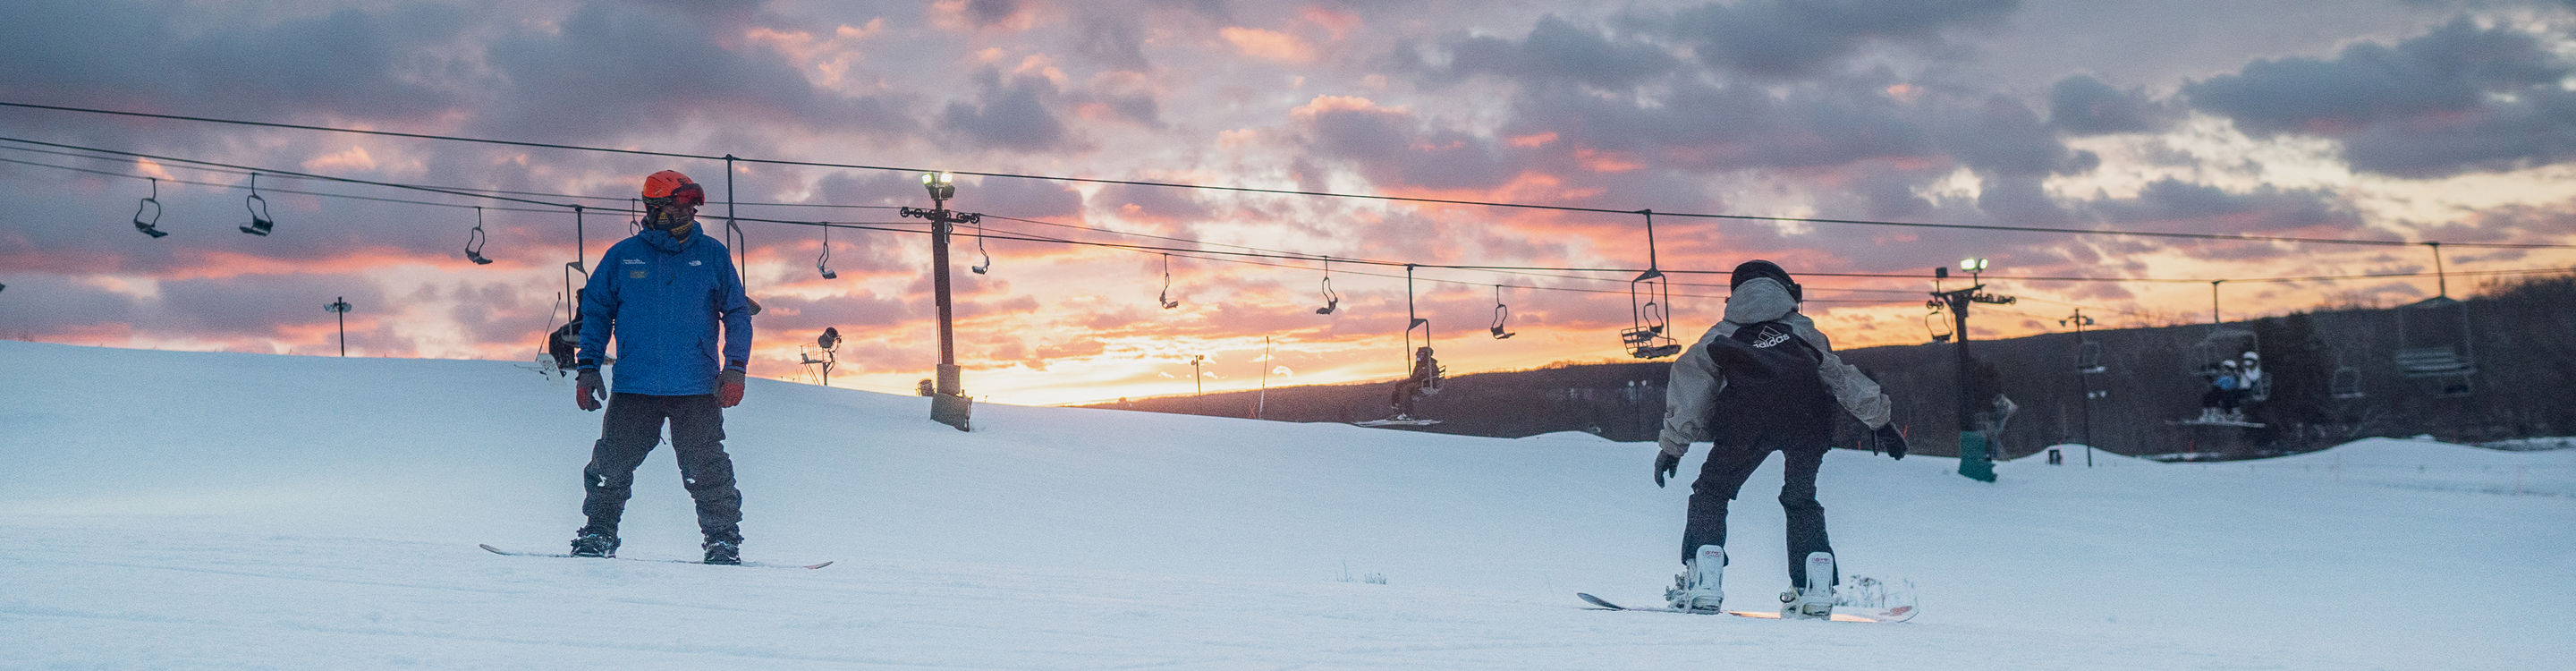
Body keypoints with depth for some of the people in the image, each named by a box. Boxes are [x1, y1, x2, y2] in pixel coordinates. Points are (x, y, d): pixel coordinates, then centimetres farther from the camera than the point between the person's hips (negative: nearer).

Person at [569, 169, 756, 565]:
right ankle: (598, 535, 18)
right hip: (634, 387, 1)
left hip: (697, 389, -1)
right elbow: (596, 311, 14)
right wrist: (588, 366, 6)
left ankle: (723, 541, 8)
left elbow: (737, 313, 9)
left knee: (707, 471, -3)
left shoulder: (712, 255, 6)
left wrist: (735, 368, -2)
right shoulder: (623, 256, 7)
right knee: (611, 466, 1)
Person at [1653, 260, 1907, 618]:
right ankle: (1816, 592, 12)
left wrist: (1672, 446, 33)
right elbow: (1844, 379, 37)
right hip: (1807, 415, 2)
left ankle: (1703, 583, 0)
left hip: (1747, 414, -2)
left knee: (1711, 492, 13)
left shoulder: (1720, 335, 32)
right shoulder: (1802, 330, 35)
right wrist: (1879, 421, 44)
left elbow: (1690, 392, 29)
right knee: (1802, 500, 21)